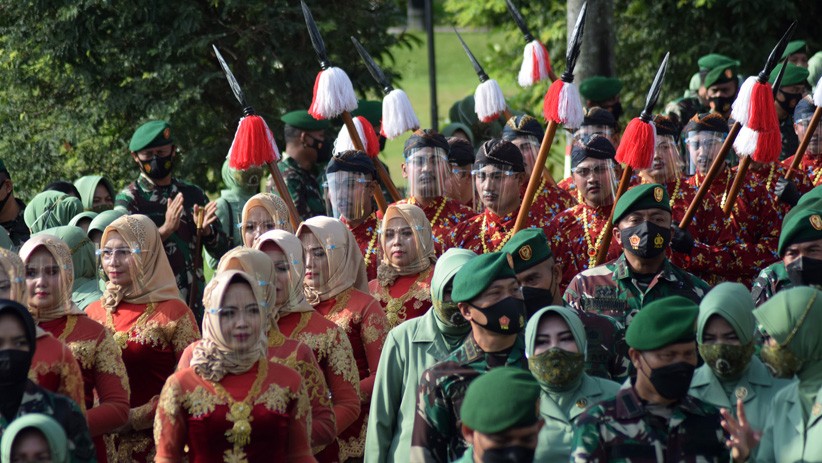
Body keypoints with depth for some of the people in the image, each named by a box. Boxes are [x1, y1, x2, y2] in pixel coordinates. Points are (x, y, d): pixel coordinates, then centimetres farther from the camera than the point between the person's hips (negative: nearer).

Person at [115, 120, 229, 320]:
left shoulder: (193, 194, 12)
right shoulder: (128, 198, 0)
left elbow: (222, 250, 13)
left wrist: (206, 230, -9)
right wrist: (166, 229, -23)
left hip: (194, 301, 4)